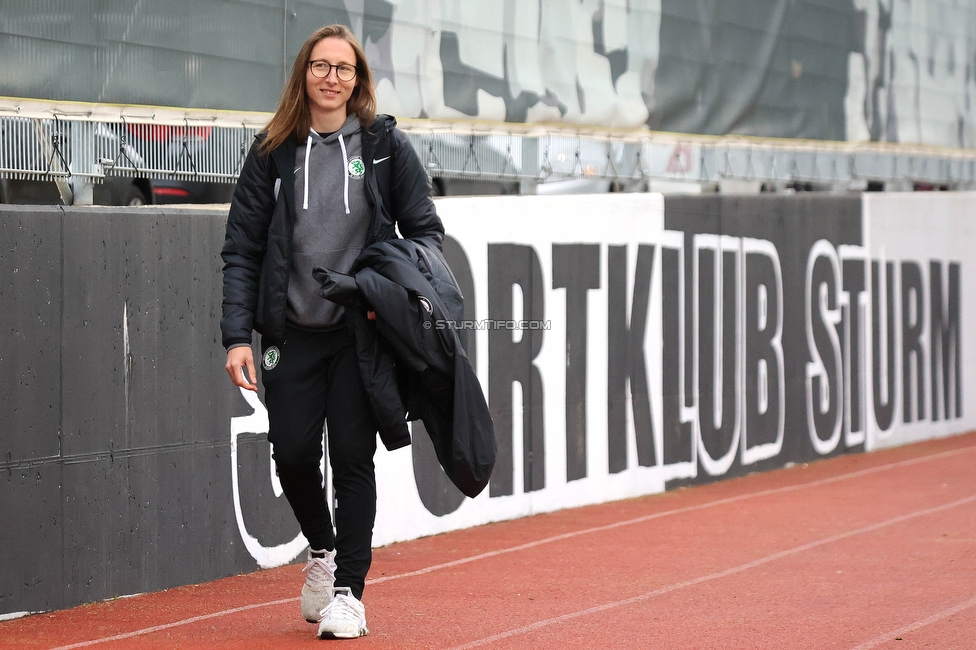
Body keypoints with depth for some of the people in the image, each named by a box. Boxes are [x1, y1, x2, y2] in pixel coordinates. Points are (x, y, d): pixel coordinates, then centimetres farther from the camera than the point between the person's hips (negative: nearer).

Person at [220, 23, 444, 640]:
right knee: (293, 454, -2)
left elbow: (425, 229, 8)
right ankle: (323, 548, 28)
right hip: (293, 332, 1)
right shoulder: (273, 152, 5)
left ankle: (349, 591, 6)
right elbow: (242, 249, 4)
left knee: (352, 455, -5)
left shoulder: (386, 143, 4)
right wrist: (238, 335, -5)